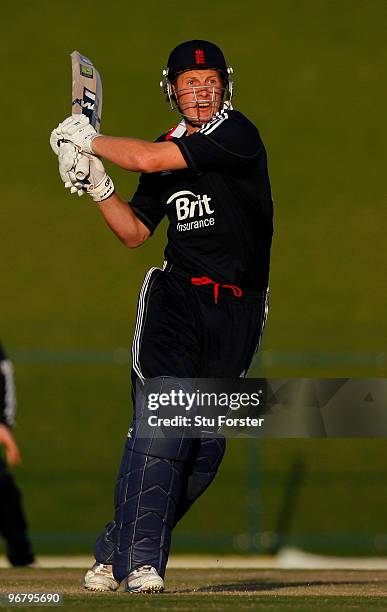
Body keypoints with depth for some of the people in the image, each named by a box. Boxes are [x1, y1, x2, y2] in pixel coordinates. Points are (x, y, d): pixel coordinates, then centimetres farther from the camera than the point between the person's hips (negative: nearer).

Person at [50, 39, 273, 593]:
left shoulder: (235, 133, -9)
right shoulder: (166, 152, 10)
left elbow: (149, 159, -19)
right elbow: (135, 232, 17)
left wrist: (87, 139, -6)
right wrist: (98, 186, 1)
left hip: (238, 309, -2)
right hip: (177, 298, 2)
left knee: (206, 444, 1)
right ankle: (139, 561, -20)